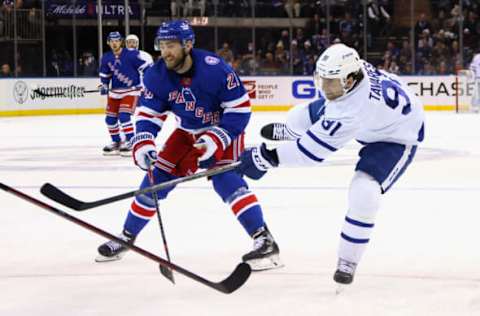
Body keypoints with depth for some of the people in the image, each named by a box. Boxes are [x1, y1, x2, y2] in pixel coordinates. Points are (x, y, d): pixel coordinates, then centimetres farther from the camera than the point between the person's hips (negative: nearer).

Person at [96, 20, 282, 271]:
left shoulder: (215, 68, -30)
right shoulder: (156, 75, -16)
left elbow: (240, 107, -23)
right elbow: (148, 114, -8)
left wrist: (217, 138, -30)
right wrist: (143, 144, -26)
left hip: (224, 129, -5)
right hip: (187, 132, 5)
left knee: (224, 178, -26)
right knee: (157, 177, 2)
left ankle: (264, 241, -29)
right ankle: (127, 236, 21)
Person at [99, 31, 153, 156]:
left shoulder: (131, 54, -17)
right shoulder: (106, 57, 1)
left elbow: (146, 66, -13)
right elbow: (105, 74, 15)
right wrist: (104, 85, 0)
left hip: (131, 89, -6)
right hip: (115, 91, 7)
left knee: (124, 117, -20)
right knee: (110, 119, 9)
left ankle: (131, 142, -10)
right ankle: (116, 142, 28)